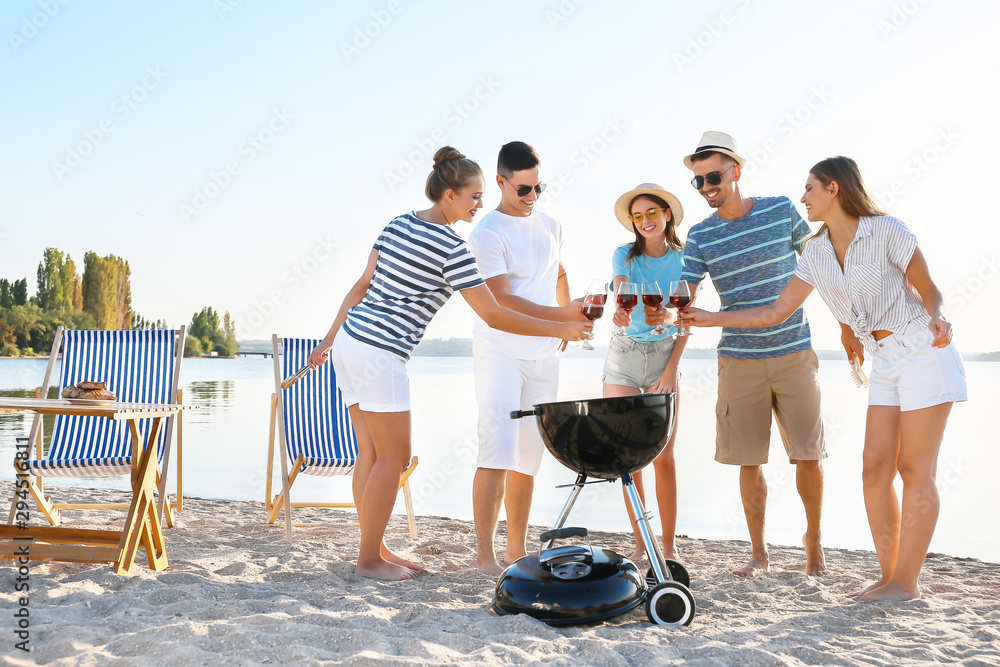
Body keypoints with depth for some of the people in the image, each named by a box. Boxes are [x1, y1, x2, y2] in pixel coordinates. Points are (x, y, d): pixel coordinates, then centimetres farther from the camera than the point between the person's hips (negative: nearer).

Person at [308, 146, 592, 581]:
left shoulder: (398, 224, 11)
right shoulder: (451, 248, -12)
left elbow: (363, 286, 14)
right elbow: (494, 316, -11)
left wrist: (330, 337, 18)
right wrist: (560, 329, -4)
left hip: (349, 339, 9)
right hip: (380, 353, -9)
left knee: (371, 452, 13)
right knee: (394, 457, 1)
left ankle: (374, 549, 21)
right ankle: (369, 559, 9)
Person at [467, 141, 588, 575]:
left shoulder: (549, 226, 13)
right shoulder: (486, 234, -9)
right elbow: (503, 303, -18)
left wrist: (568, 324, 17)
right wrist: (561, 315, -27)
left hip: (543, 356, 7)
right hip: (499, 354, -6)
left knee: (529, 454, 8)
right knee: (497, 452, -13)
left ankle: (517, 550, 17)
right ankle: (484, 554, -8)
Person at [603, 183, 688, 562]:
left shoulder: (683, 259, 3)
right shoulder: (625, 255, 3)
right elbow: (620, 291, -17)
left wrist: (671, 370, -7)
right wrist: (619, 310, -41)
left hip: (664, 355, 0)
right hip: (624, 355, 1)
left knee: (663, 456, -4)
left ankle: (669, 545, 7)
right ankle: (640, 543, 8)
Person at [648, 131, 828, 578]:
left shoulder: (781, 210, 1)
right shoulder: (700, 236, 0)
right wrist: (662, 312, -26)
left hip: (794, 353, 0)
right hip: (739, 360, 0)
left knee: (808, 454, 2)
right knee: (749, 460, 3)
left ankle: (814, 539, 26)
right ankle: (759, 554, 18)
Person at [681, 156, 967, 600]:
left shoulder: (887, 231, -12)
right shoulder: (816, 253, 5)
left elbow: (929, 290, -3)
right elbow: (777, 312, 7)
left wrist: (936, 321, -25)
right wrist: (709, 320, 3)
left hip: (924, 351, -6)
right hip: (884, 361, 6)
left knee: (915, 471, -5)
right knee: (876, 467, 0)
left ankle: (905, 582, 0)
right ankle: (890, 576, 8)